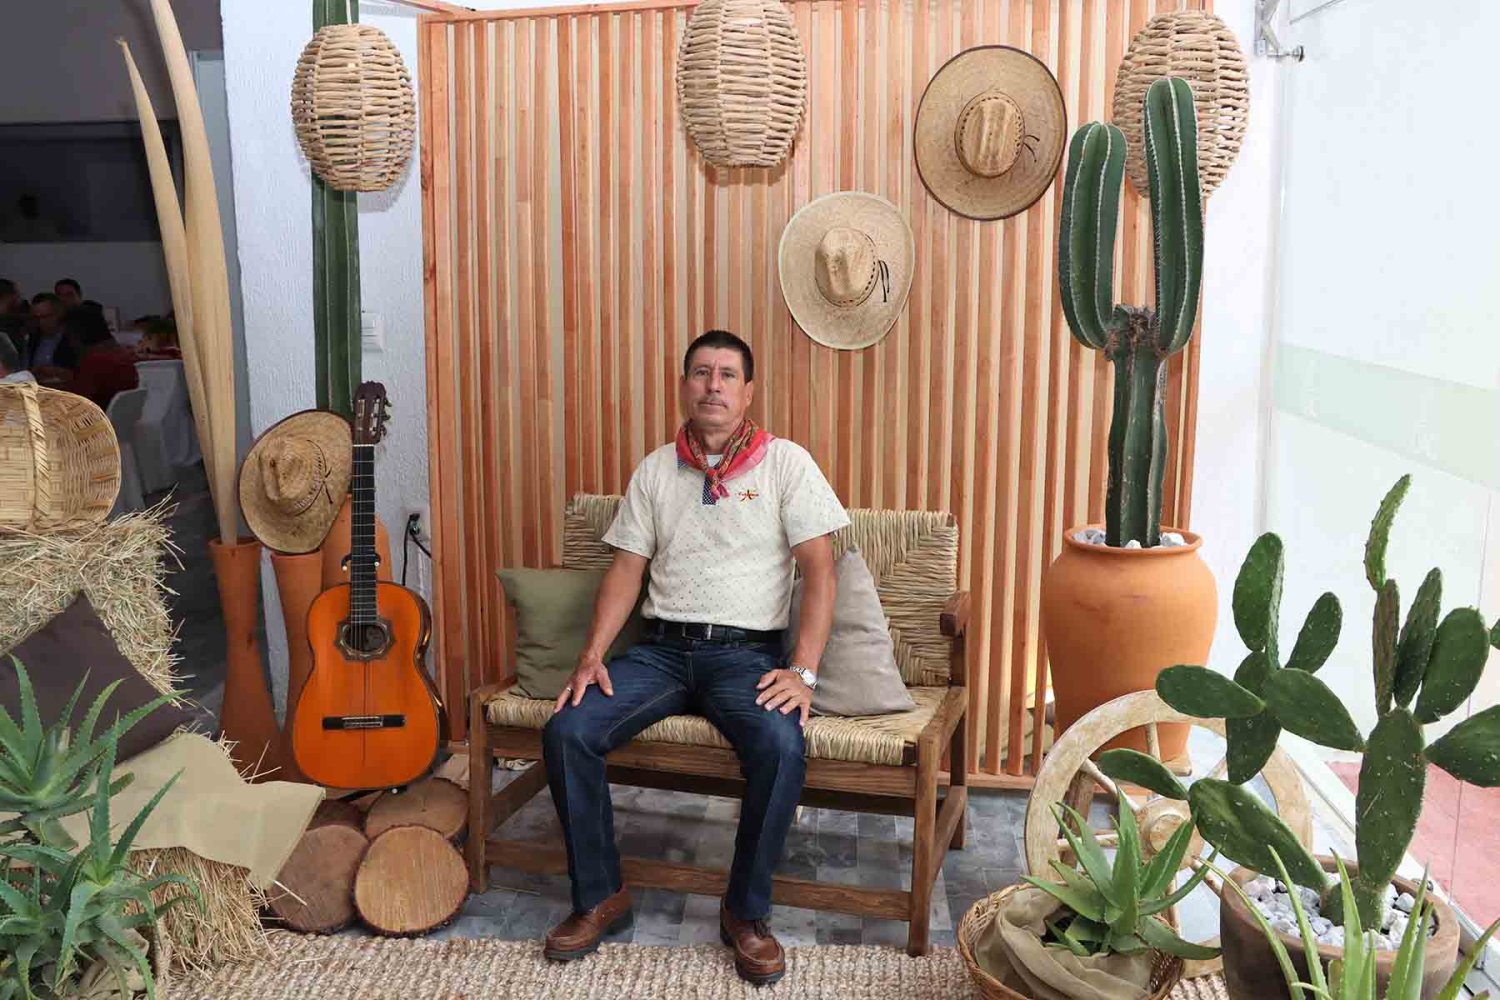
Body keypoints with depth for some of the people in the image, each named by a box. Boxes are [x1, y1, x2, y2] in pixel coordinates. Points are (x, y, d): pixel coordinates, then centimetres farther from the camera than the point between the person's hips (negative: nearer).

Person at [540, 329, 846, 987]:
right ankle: (600, 897, 0)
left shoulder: (786, 463, 2)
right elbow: (627, 570, 10)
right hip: (661, 645, 3)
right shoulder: (655, 470, 13)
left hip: (745, 650, -3)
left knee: (781, 747, -32)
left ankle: (746, 912, -9)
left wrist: (802, 673, -17)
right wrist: (592, 655, -5)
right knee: (566, 731, -20)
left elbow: (819, 570, -5)